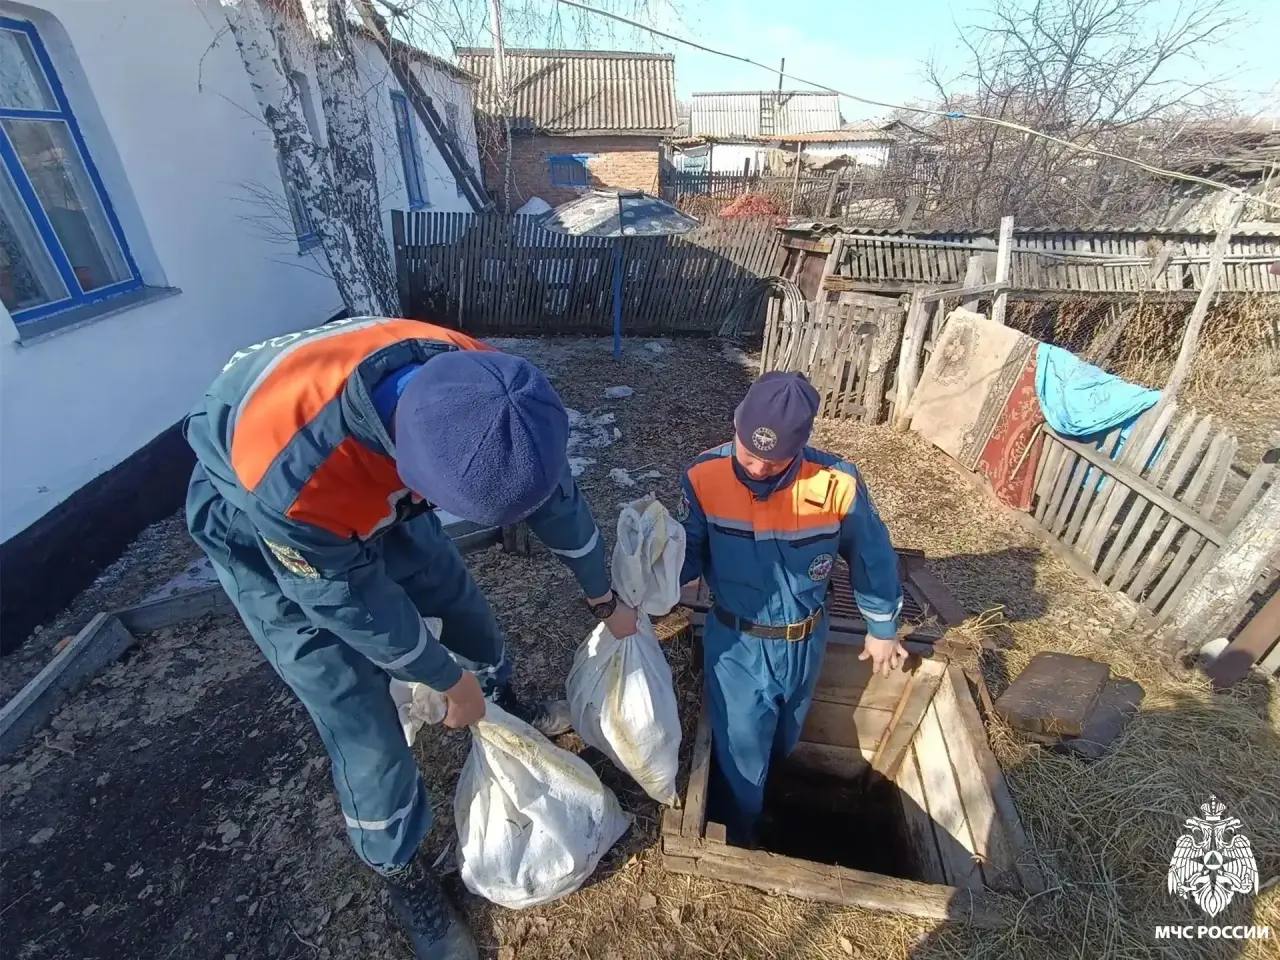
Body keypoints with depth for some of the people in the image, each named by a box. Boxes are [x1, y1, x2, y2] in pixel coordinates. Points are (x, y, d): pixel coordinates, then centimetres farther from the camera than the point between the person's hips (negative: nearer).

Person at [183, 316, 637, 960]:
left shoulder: (481, 389, -29)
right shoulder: (293, 473, -44)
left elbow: (554, 492, -13)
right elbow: (355, 606, -26)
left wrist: (605, 600, 1)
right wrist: (452, 682, -9)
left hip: (377, 491, 5)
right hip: (261, 529, -4)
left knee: (462, 602, 15)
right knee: (360, 720, -2)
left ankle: (503, 707, 47)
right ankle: (402, 875, 26)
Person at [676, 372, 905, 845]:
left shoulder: (837, 483, -23)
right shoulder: (705, 477, -23)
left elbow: (872, 556, -5)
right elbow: (689, 554, -12)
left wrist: (882, 628, 7)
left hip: (803, 643, 2)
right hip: (735, 642, -2)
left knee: (781, 744, 28)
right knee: (739, 754, 11)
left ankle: (764, 792, 62)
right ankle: (736, 840, 43)